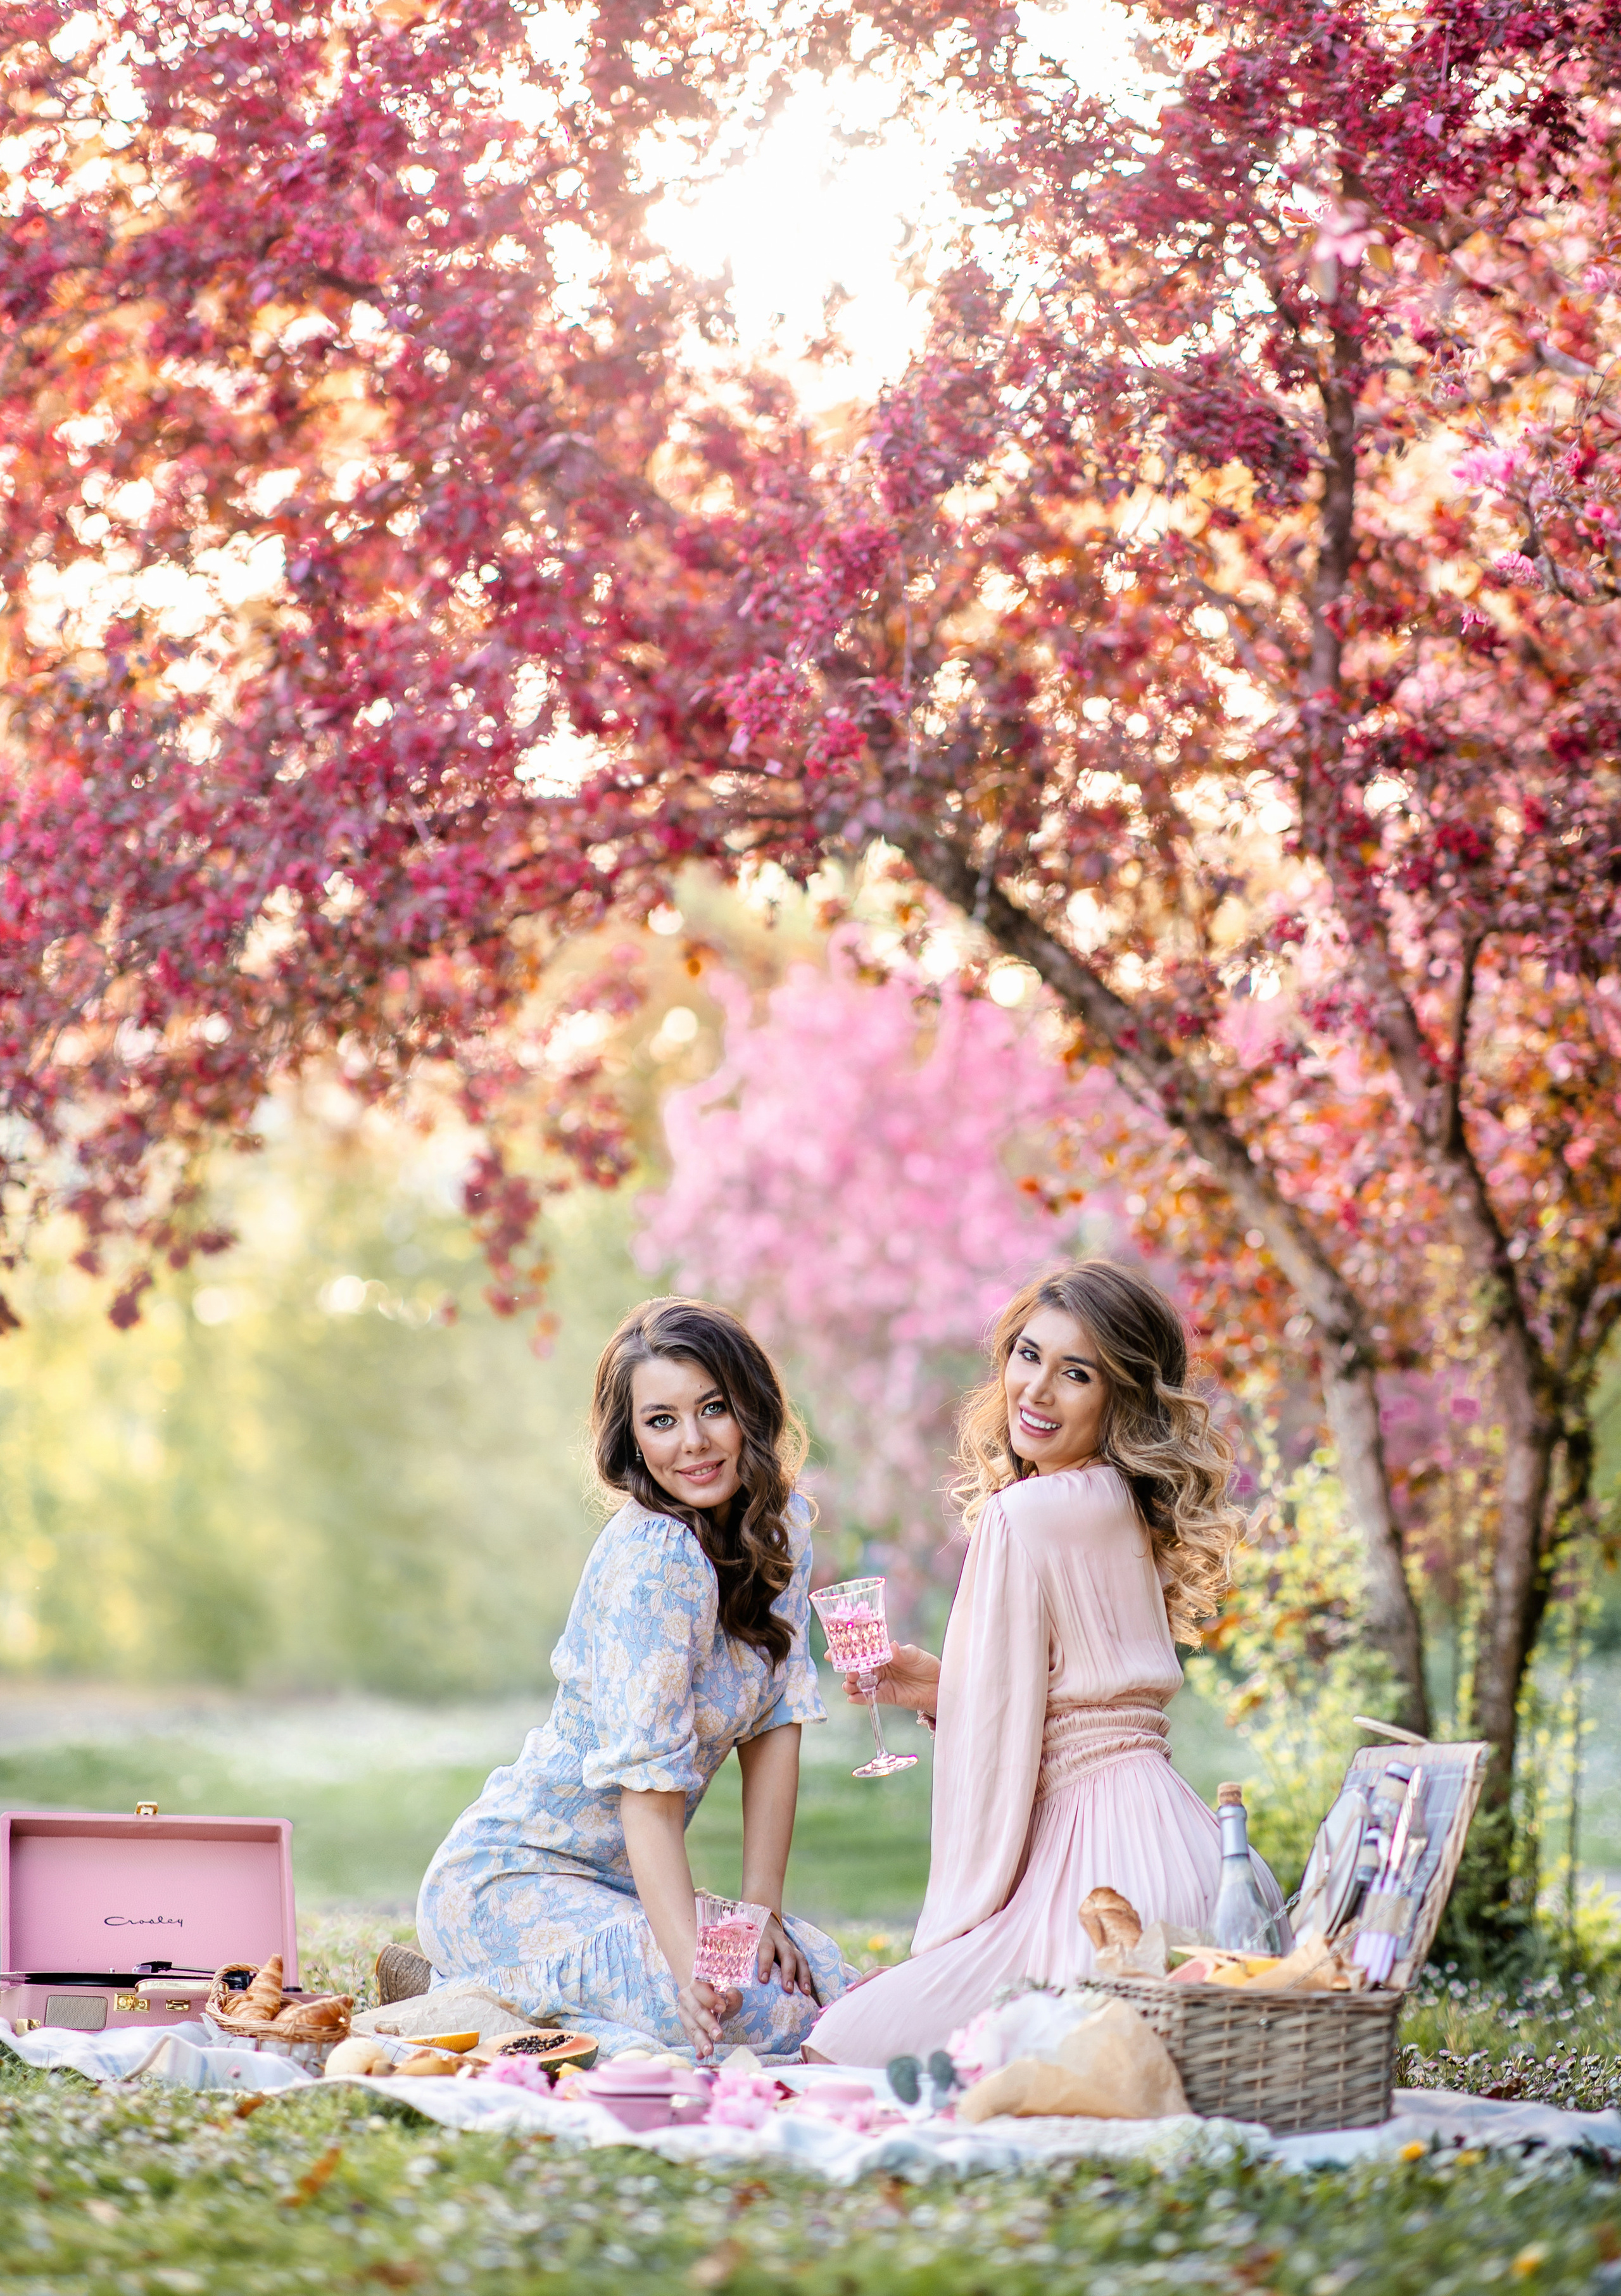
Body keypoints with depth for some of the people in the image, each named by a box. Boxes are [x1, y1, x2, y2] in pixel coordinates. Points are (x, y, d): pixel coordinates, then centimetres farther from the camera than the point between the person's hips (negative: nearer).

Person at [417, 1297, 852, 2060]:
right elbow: (648, 1788, -27)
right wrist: (693, 1966, -37)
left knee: (825, 1978, -6)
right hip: (509, 1879, -9)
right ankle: (469, 1993, -4)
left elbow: (775, 1724, 2)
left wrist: (762, 1909, -6)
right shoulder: (653, 1559, -23)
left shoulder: (779, 1524, 2)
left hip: (619, 1881, 9)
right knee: (761, 2017, -25)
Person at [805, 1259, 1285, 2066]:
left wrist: (953, 1929, -4)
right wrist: (941, 1689, 12)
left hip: (1104, 1867, -10)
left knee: (834, 2053, -6)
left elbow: (999, 1738, -11)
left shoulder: (1025, 1513, -12)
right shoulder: (1124, 1506, 16)